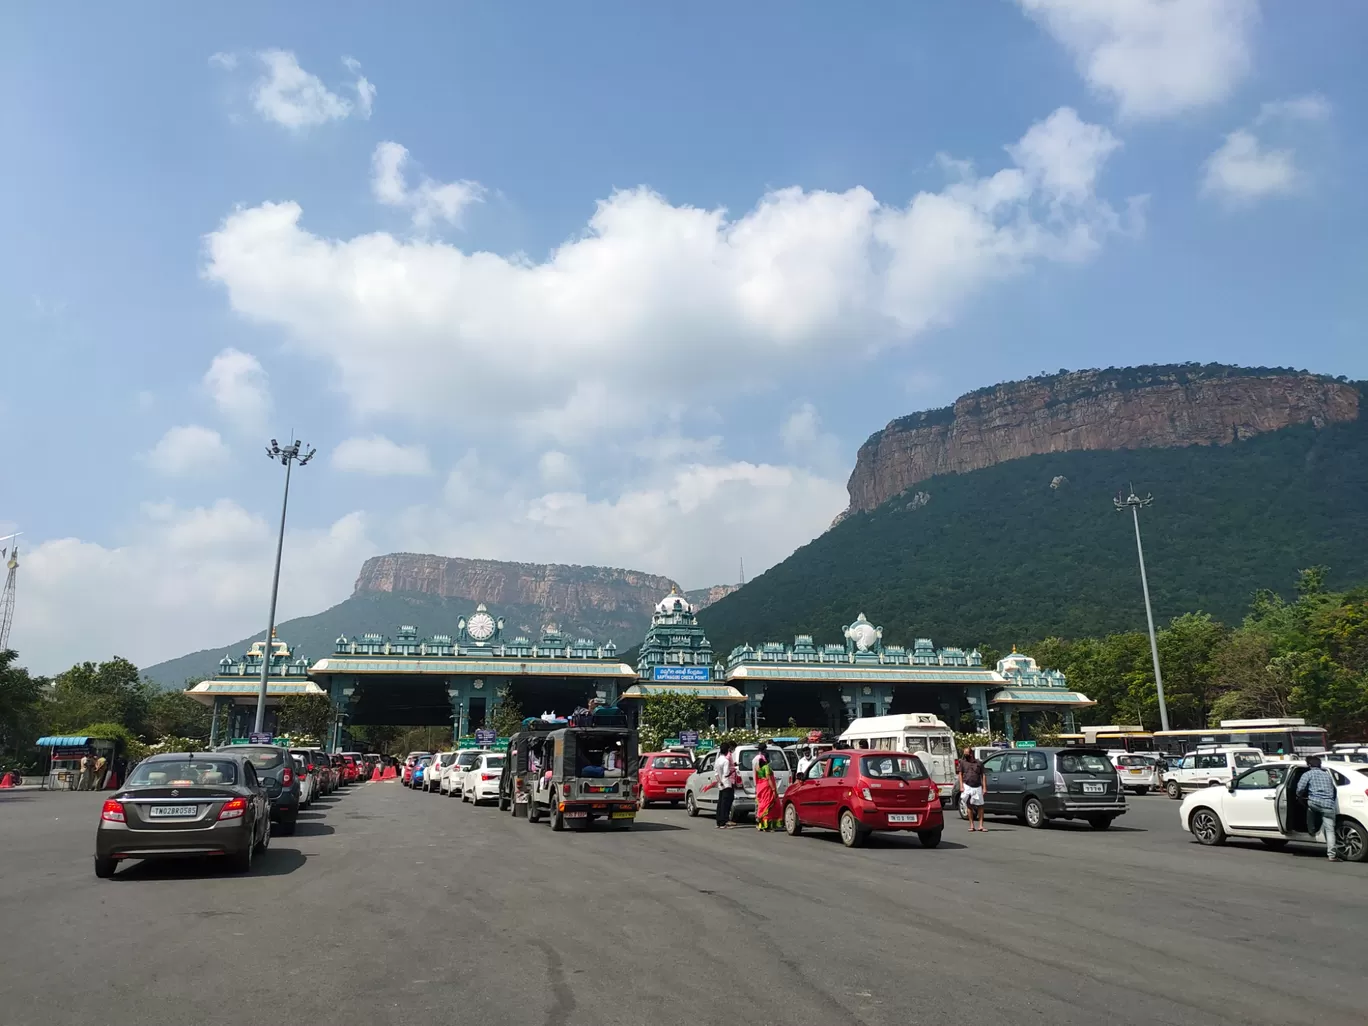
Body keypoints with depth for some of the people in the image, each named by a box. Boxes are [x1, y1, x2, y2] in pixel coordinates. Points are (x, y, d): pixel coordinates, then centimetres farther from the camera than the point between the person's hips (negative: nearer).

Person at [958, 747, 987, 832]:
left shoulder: (979, 763, 9)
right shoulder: (963, 762, 9)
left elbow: (983, 776, 7)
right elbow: (960, 774, 6)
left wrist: (984, 788, -1)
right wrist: (961, 786, -4)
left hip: (977, 787, 0)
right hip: (967, 786, 0)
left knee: (980, 806, 0)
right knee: (969, 806, 3)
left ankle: (980, 825, 5)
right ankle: (972, 825, 7)